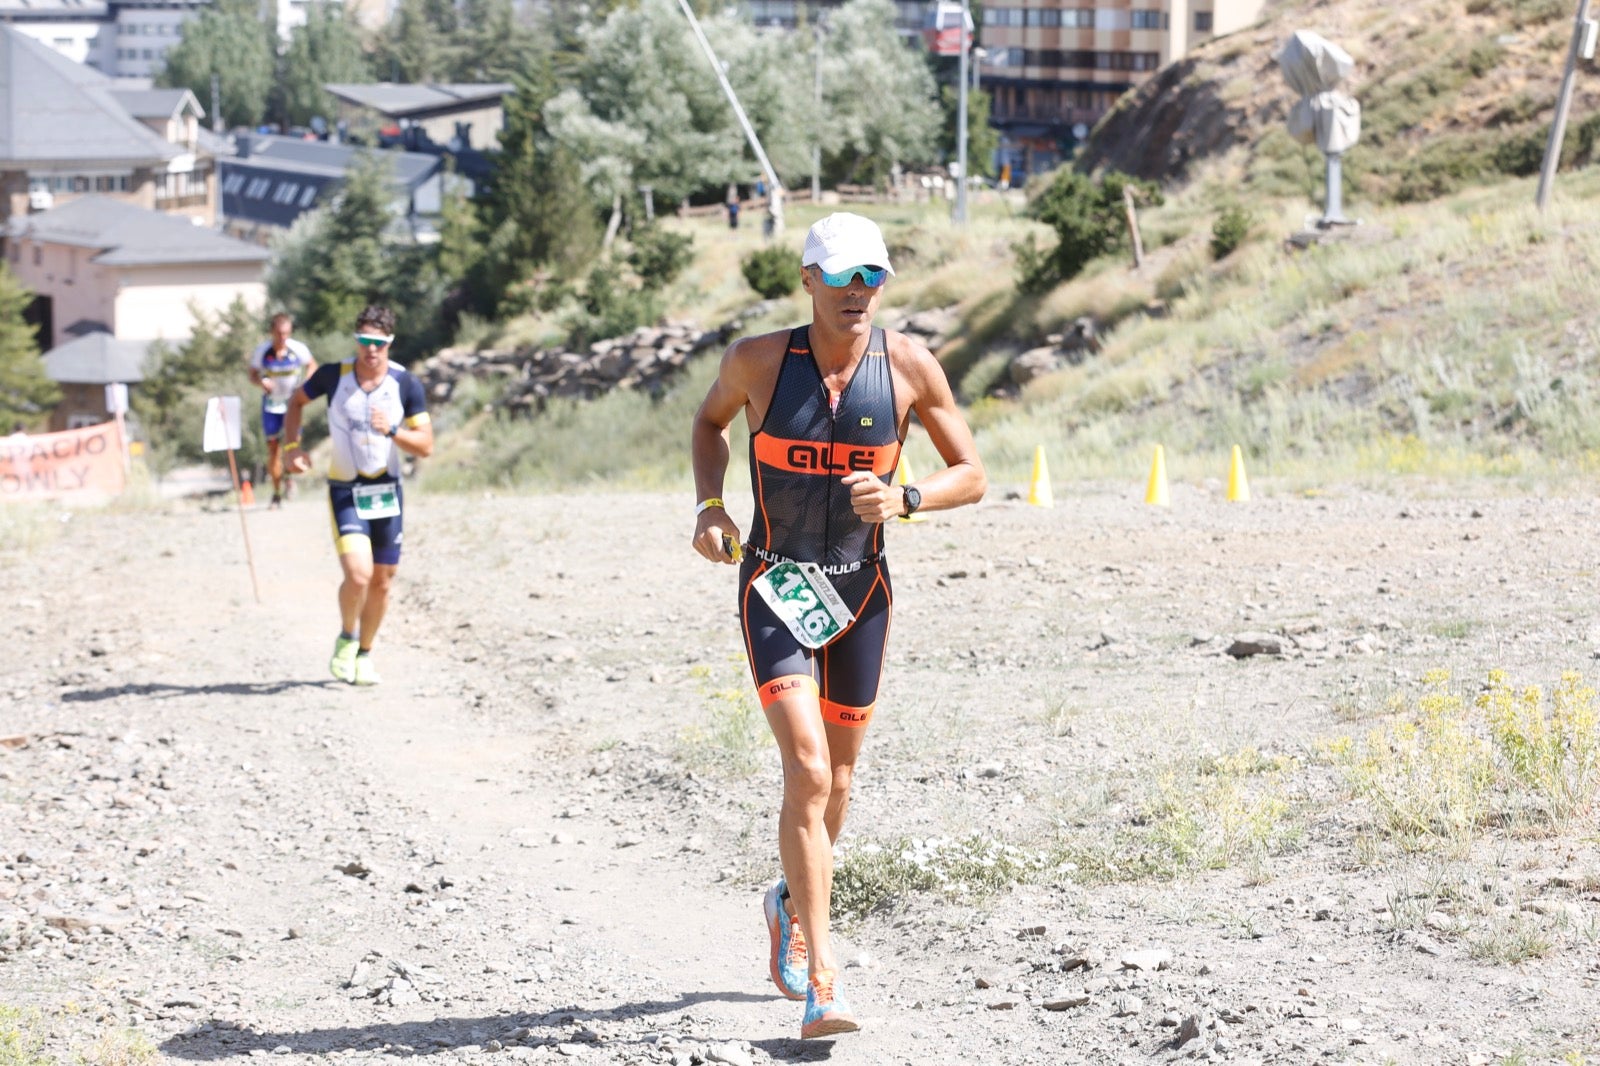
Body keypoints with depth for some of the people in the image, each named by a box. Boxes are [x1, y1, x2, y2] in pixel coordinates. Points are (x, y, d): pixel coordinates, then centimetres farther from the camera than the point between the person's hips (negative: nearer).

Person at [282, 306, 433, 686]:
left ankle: (364, 654, 30)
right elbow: (297, 401, 11)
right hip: (345, 491, -2)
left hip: (387, 491, 2)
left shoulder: (406, 385, -7)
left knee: (381, 581, 9)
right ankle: (347, 638, 9)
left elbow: (426, 447, -7)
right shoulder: (333, 375, -8)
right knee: (358, 574, -19)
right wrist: (292, 445, -3)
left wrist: (391, 431, -25)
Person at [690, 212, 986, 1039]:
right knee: (808, 771, -18)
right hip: (774, 588, -3)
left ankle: (790, 904, 47)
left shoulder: (909, 367, -8)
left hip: (860, 591, 3)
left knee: (836, 776, 16)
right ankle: (821, 984, -20)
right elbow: (711, 420, 13)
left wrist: (904, 499, -20)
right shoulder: (757, 361, -9)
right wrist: (709, 505, -3)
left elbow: (972, 475, -1)